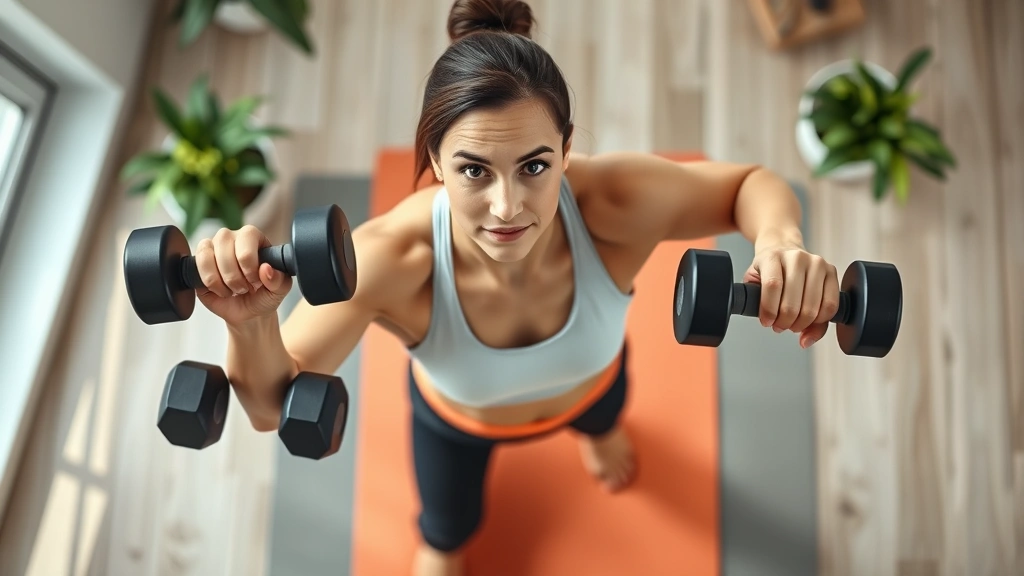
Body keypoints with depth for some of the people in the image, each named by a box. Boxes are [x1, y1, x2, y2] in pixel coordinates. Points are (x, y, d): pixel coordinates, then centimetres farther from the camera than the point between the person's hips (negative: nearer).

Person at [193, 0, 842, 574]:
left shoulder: (616, 203, -43)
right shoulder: (390, 260, -45)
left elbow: (753, 184, -24)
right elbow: (273, 408, -34)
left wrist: (781, 240, -48)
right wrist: (250, 324, -57)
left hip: (590, 381, 1)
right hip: (456, 418, -1)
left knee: (601, 416, 40)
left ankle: (598, 428, 80)